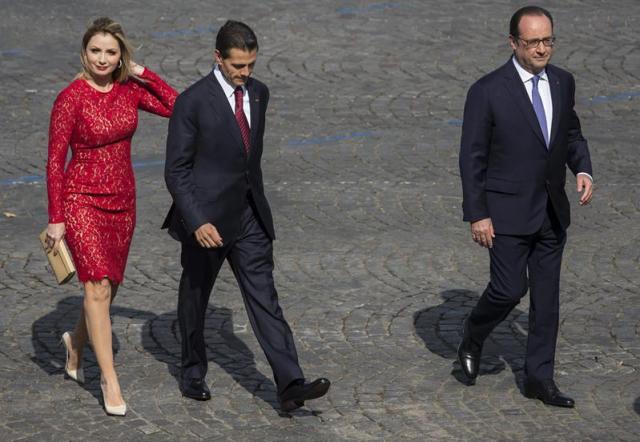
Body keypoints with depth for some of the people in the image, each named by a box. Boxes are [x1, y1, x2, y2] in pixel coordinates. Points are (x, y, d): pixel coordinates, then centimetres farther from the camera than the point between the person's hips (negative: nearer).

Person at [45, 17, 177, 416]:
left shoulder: (130, 90, 0)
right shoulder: (71, 98, -14)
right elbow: (55, 161, -11)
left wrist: (141, 73, -4)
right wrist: (56, 219, -11)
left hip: (122, 200, 6)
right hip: (82, 200, -6)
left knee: (108, 285, 15)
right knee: (98, 286, -14)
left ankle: (77, 343, 43)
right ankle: (110, 381, -10)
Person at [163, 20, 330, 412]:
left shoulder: (258, 93, 5)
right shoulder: (193, 102, -14)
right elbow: (176, 170, -13)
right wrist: (197, 222, -22)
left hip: (249, 217, 5)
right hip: (207, 219, -4)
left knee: (265, 298, -3)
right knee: (195, 299, 13)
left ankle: (291, 386, -11)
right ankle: (193, 375, 32)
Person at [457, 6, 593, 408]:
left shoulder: (563, 82, 4)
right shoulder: (488, 91, -13)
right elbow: (472, 157, -9)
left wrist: (583, 170, -2)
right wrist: (477, 215, -12)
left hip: (552, 210, 5)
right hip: (508, 210, -5)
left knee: (547, 295, 7)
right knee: (509, 289, -7)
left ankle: (540, 378, 16)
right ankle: (472, 340, 23)